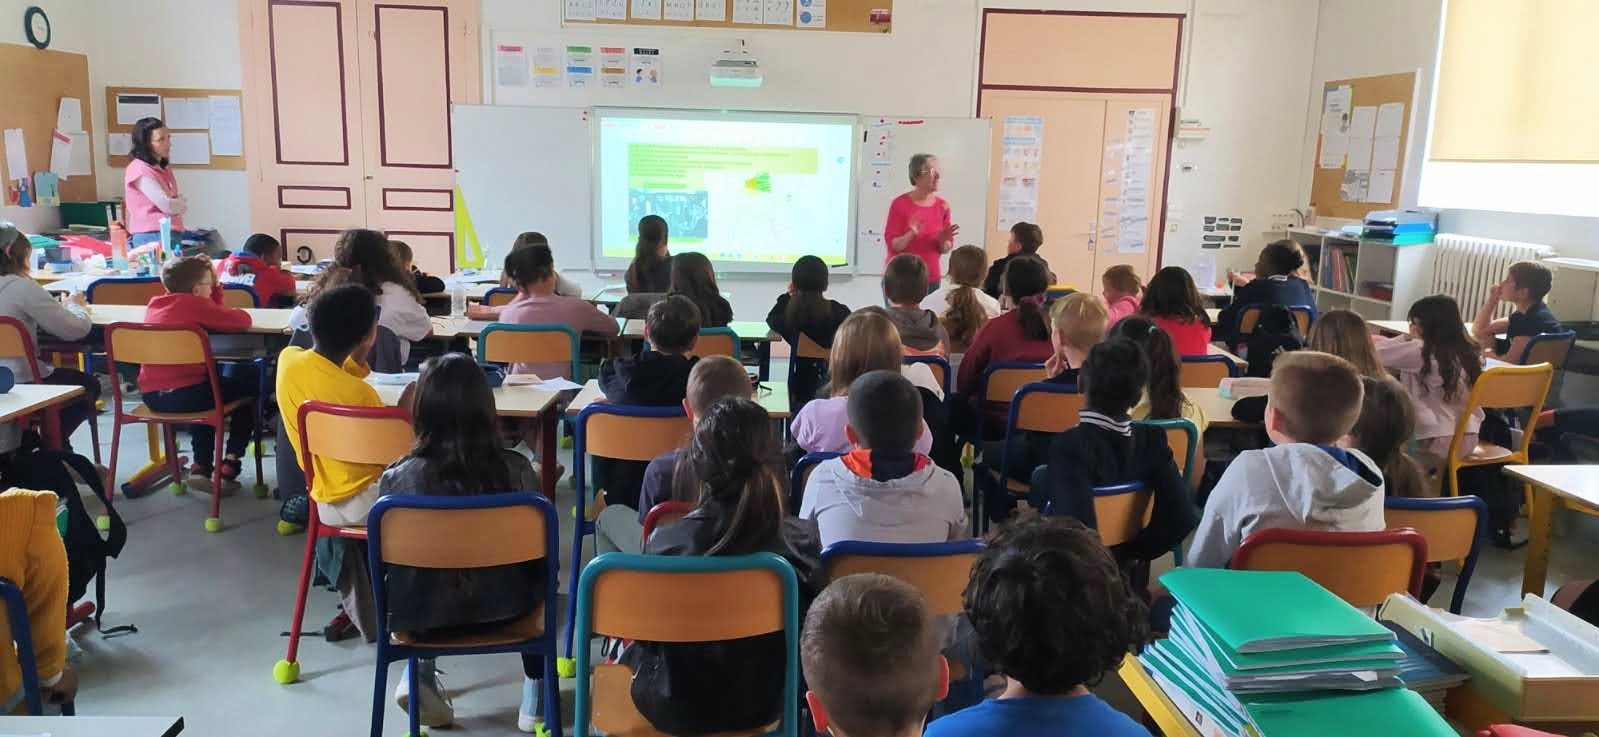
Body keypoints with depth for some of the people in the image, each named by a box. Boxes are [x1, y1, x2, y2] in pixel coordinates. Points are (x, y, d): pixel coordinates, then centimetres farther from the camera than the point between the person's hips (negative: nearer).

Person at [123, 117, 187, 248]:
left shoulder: (164, 169, 17)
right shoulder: (139, 170, -11)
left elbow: (180, 206, 16)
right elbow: (168, 206, -15)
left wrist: (177, 202, -5)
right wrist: (180, 202, 5)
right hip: (152, 237, -8)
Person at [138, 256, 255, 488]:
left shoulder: (155, 303, 13)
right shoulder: (194, 304, -10)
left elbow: (211, 313, 24)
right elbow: (243, 320, -7)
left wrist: (213, 281, 17)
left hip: (150, 395, 8)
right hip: (185, 394, -7)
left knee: (206, 395, 38)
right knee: (249, 390, 17)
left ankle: (201, 466, 26)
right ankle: (229, 466, 12)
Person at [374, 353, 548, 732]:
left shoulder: (397, 478, -17)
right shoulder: (516, 470, -17)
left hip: (422, 615, 1)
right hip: (503, 608, -1)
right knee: (536, 578, 34)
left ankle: (419, 673, 22)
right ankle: (534, 699, 33)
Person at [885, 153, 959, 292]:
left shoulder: (942, 206, 4)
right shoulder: (899, 204, -8)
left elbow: (945, 249, 9)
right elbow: (892, 244, -10)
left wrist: (943, 241, -13)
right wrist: (911, 234, -26)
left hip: (931, 280, 3)